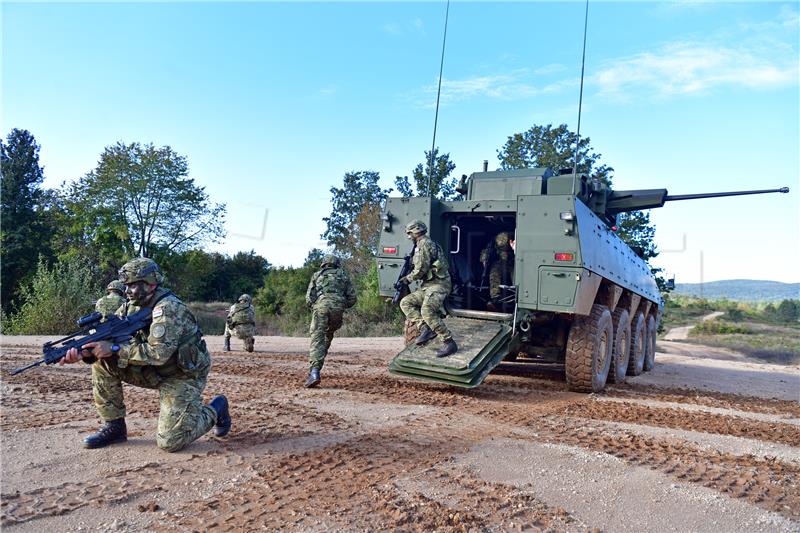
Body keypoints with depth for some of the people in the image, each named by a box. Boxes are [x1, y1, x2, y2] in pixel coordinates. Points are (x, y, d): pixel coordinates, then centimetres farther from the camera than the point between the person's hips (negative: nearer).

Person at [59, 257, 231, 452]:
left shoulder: (168, 308, -23)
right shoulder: (132, 307, 2)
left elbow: (158, 353, -31)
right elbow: (107, 339, -3)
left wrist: (114, 349, -31)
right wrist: (82, 351, -23)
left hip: (183, 374, -8)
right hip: (154, 371, 8)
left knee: (169, 441, -17)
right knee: (102, 362, -8)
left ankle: (215, 410, 10)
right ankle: (114, 426, 5)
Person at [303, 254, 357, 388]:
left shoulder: (317, 275, 24)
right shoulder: (343, 276, 26)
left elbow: (309, 298, 16)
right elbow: (352, 299, 19)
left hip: (321, 305, -1)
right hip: (338, 307, 2)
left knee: (317, 339, -10)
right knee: (328, 336, 24)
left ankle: (314, 372, -26)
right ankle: (318, 363, 23)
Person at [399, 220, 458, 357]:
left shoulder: (425, 243, -11)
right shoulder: (421, 245, 21)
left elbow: (421, 269, -16)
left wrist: (408, 278, -1)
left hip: (438, 284, -11)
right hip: (428, 285, 11)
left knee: (427, 310, -28)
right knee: (405, 302, 5)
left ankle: (449, 342, -25)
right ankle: (425, 328, -10)